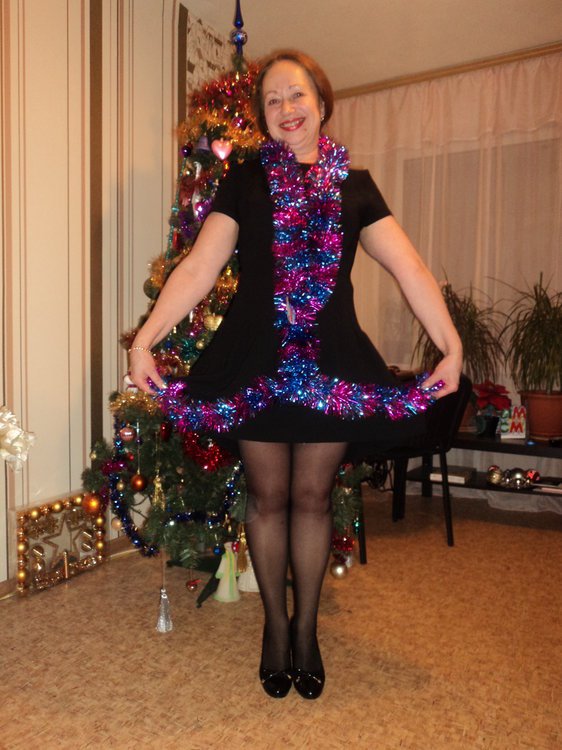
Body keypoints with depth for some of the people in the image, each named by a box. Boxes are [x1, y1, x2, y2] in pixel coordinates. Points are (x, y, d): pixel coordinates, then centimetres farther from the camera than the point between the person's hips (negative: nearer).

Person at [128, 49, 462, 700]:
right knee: (268, 498, 9)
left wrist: (451, 346, -7)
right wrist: (144, 339, -13)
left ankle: (306, 628, 30)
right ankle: (275, 624, 31)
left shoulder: (354, 186, 9)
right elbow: (199, 268, -3)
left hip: (332, 365, 1)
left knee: (312, 497, 10)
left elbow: (410, 270, 2)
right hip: (256, 362, 0)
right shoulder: (245, 180, 7)